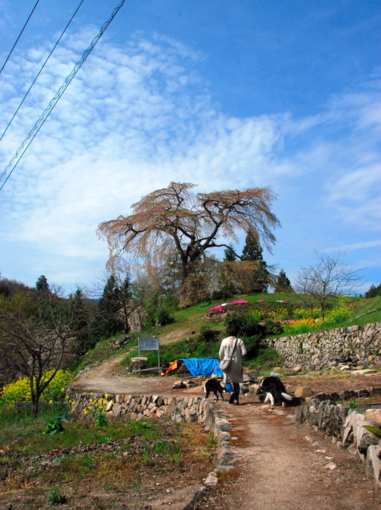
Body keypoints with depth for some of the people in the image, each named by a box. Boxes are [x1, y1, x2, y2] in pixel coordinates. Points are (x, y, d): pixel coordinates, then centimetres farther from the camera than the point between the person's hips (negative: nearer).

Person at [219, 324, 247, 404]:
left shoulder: (224, 341, -8)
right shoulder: (239, 341, -5)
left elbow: (221, 354, -3)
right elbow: (244, 352, -9)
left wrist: (222, 359, 18)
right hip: (237, 364, 2)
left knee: (227, 381, 10)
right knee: (236, 382, 14)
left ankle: (231, 391, -18)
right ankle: (236, 399, 10)